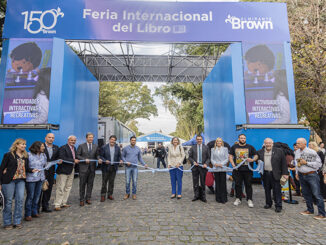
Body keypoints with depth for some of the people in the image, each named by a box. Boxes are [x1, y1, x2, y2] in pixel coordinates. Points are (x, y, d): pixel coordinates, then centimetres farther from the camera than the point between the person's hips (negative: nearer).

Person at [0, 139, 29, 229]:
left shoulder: (25, 156, 11)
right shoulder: (9, 155, -4)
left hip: (21, 180, 4)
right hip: (9, 180, -4)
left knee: (20, 200, 2)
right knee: (8, 201, 5)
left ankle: (17, 221, 14)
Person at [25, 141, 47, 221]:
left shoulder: (43, 155, 11)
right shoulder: (29, 155, -8)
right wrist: (31, 170, -20)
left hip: (40, 178, 5)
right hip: (31, 178, -5)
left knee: (37, 196, 11)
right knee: (30, 196, 1)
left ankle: (34, 212, 24)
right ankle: (28, 214, 14)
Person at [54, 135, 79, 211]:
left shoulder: (74, 148, 13)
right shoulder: (63, 148, -13)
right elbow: (62, 159, -24)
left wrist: (75, 161, 1)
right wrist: (73, 161, -22)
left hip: (71, 170, 8)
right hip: (63, 171, -8)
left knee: (68, 187, 14)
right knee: (60, 188, -2)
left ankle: (63, 203, 25)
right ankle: (57, 205, 7)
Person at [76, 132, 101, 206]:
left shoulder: (95, 146, 8)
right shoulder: (81, 146, 0)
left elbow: (97, 155, 9)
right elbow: (77, 155, -2)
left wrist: (99, 159, -12)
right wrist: (84, 159, -15)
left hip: (92, 168, 3)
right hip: (83, 168, -3)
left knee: (90, 184, 9)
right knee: (82, 184, 4)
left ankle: (88, 198, 22)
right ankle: (81, 199, 16)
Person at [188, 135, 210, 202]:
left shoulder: (206, 147, 5)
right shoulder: (192, 148, 5)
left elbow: (208, 157, 5)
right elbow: (190, 157, 6)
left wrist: (206, 164, -11)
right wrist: (193, 162, -11)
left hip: (203, 166, 0)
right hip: (195, 167, 0)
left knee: (203, 182, 6)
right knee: (195, 182, 6)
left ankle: (202, 196, 19)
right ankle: (196, 195, 21)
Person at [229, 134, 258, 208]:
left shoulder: (250, 147, 6)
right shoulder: (234, 147, 8)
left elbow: (256, 156, 8)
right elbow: (230, 156, 8)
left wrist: (252, 160, -13)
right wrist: (233, 164, -6)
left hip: (247, 170, -1)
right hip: (237, 170, 1)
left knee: (248, 185, 3)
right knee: (238, 184, 8)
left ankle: (249, 200, 14)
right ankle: (238, 199, 21)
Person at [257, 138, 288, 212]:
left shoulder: (279, 151, -1)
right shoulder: (260, 152, 6)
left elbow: (284, 163, 0)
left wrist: (285, 173, -4)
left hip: (275, 174, -3)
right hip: (265, 174, 3)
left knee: (277, 191, 1)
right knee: (267, 190, 12)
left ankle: (278, 206, 12)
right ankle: (268, 203, 27)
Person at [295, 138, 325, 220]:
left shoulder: (312, 152, -12)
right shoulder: (297, 152, 6)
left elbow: (319, 163, -13)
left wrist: (306, 162, -19)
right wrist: (296, 172, 15)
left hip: (311, 175, -6)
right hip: (301, 175, 6)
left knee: (316, 194, -3)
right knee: (306, 193, 13)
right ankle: (310, 210, 27)